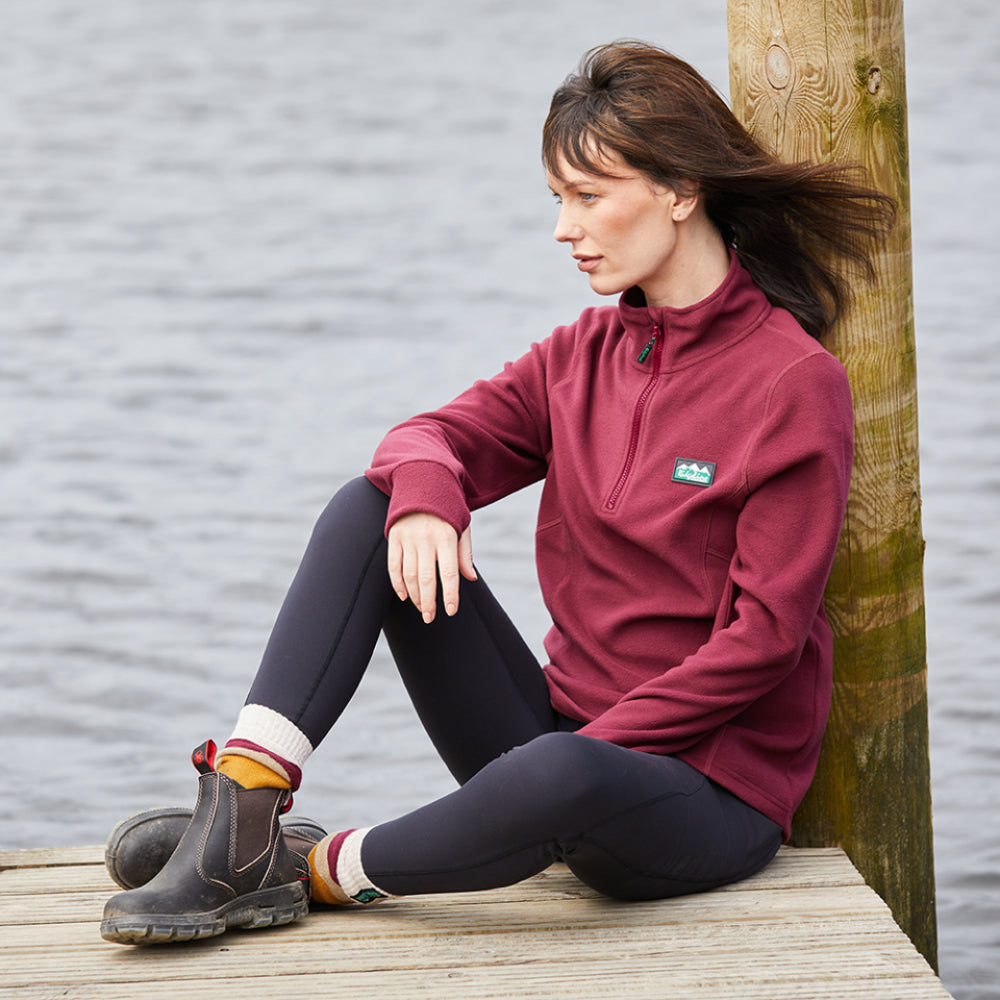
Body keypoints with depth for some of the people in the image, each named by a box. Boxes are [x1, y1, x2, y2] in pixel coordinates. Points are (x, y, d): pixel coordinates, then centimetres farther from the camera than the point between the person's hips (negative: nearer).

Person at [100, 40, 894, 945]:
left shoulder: (797, 383, -12)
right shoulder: (587, 353, 10)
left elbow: (763, 636, -16)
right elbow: (440, 435, 4)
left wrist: (589, 750, -18)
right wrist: (425, 488, -22)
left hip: (708, 793, -6)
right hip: (567, 730, 7)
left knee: (560, 778, -42)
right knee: (367, 508, -6)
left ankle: (320, 872, -14)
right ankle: (239, 825, -20)